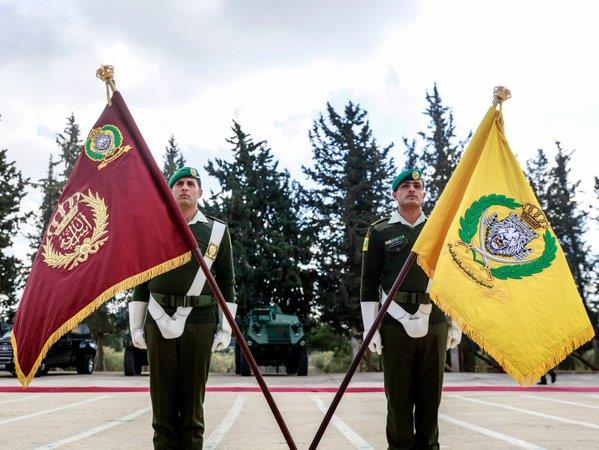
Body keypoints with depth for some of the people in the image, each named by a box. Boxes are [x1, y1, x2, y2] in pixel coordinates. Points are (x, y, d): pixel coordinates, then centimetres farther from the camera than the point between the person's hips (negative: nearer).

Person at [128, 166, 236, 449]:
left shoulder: (217, 231, 7)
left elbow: (227, 283, 7)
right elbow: (141, 281, 12)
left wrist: (225, 329, 1)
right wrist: (135, 326, 7)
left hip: (199, 324, -1)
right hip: (160, 323, 1)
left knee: (193, 399, 2)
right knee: (162, 398, 4)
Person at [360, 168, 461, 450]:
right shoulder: (380, 232, 6)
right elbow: (369, 284, 3)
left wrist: (456, 325, 9)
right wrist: (370, 329, -4)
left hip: (435, 324, 2)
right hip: (395, 325, -2)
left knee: (430, 394, 7)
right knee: (398, 395, 3)